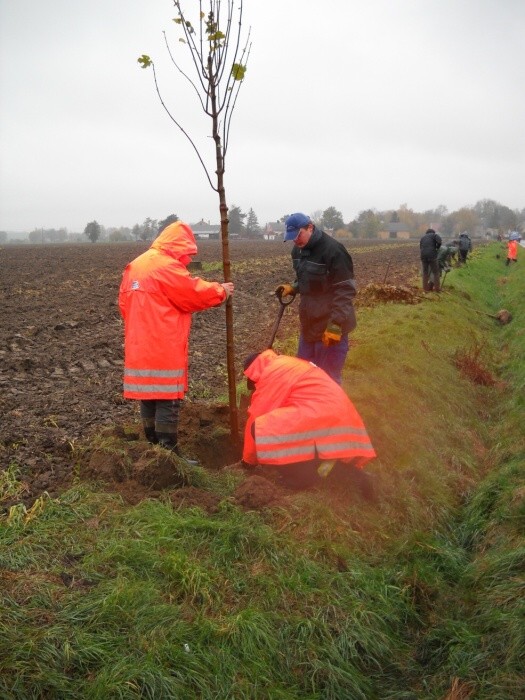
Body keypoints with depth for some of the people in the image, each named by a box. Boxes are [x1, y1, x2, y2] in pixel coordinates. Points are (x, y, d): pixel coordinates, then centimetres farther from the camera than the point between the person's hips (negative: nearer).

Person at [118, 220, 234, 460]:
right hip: (163, 349, -9)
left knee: (149, 398, 14)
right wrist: (221, 291, 5)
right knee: (167, 401, -2)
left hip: (140, 347, 9)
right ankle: (169, 453, 3)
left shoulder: (135, 266, 14)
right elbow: (194, 293, -10)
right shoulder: (167, 266, -14)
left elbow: (125, 303, 15)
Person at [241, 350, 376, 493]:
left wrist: (248, 459, 10)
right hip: (339, 416, 10)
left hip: (319, 416, -10)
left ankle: (304, 475, -6)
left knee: (261, 428, -11)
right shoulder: (287, 365, 26)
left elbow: (256, 418, -1)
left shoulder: (271, 374, -3)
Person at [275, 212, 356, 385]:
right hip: (309, 323, 9)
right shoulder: (298, 250, 8)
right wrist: (291, 287, 1)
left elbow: (345, 292, -21)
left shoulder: (333, 250, -19)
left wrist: (336, 325, -24)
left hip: (330, 326, -8)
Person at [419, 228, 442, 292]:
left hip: (423, 256, 4)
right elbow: (439, 241, -10)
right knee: (435, 272, 8)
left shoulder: (422, 237, 24)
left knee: (425, 273, 15)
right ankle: (437, 288, 9)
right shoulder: (434, 235, 10)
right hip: (432, 256, -4)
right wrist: (437, 247, 8)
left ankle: (426, 288, 16)